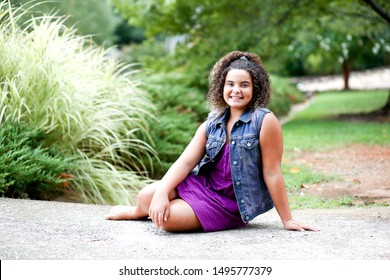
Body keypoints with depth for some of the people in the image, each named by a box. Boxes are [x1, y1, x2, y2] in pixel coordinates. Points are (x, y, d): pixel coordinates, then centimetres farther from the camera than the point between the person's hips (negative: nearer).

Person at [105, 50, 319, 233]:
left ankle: (143, 211, 16)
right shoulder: (212, 124, 2)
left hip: (230, 204, -5)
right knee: (147, 195, -13)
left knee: (167, 218, -22)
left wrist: (287, 220, -12)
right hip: (202, 184, 5)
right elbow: (185, 162, -6)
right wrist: (161, 193, -21)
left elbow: (271, 173, -16)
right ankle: (138, 211, 26)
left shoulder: (264, 121, -16)